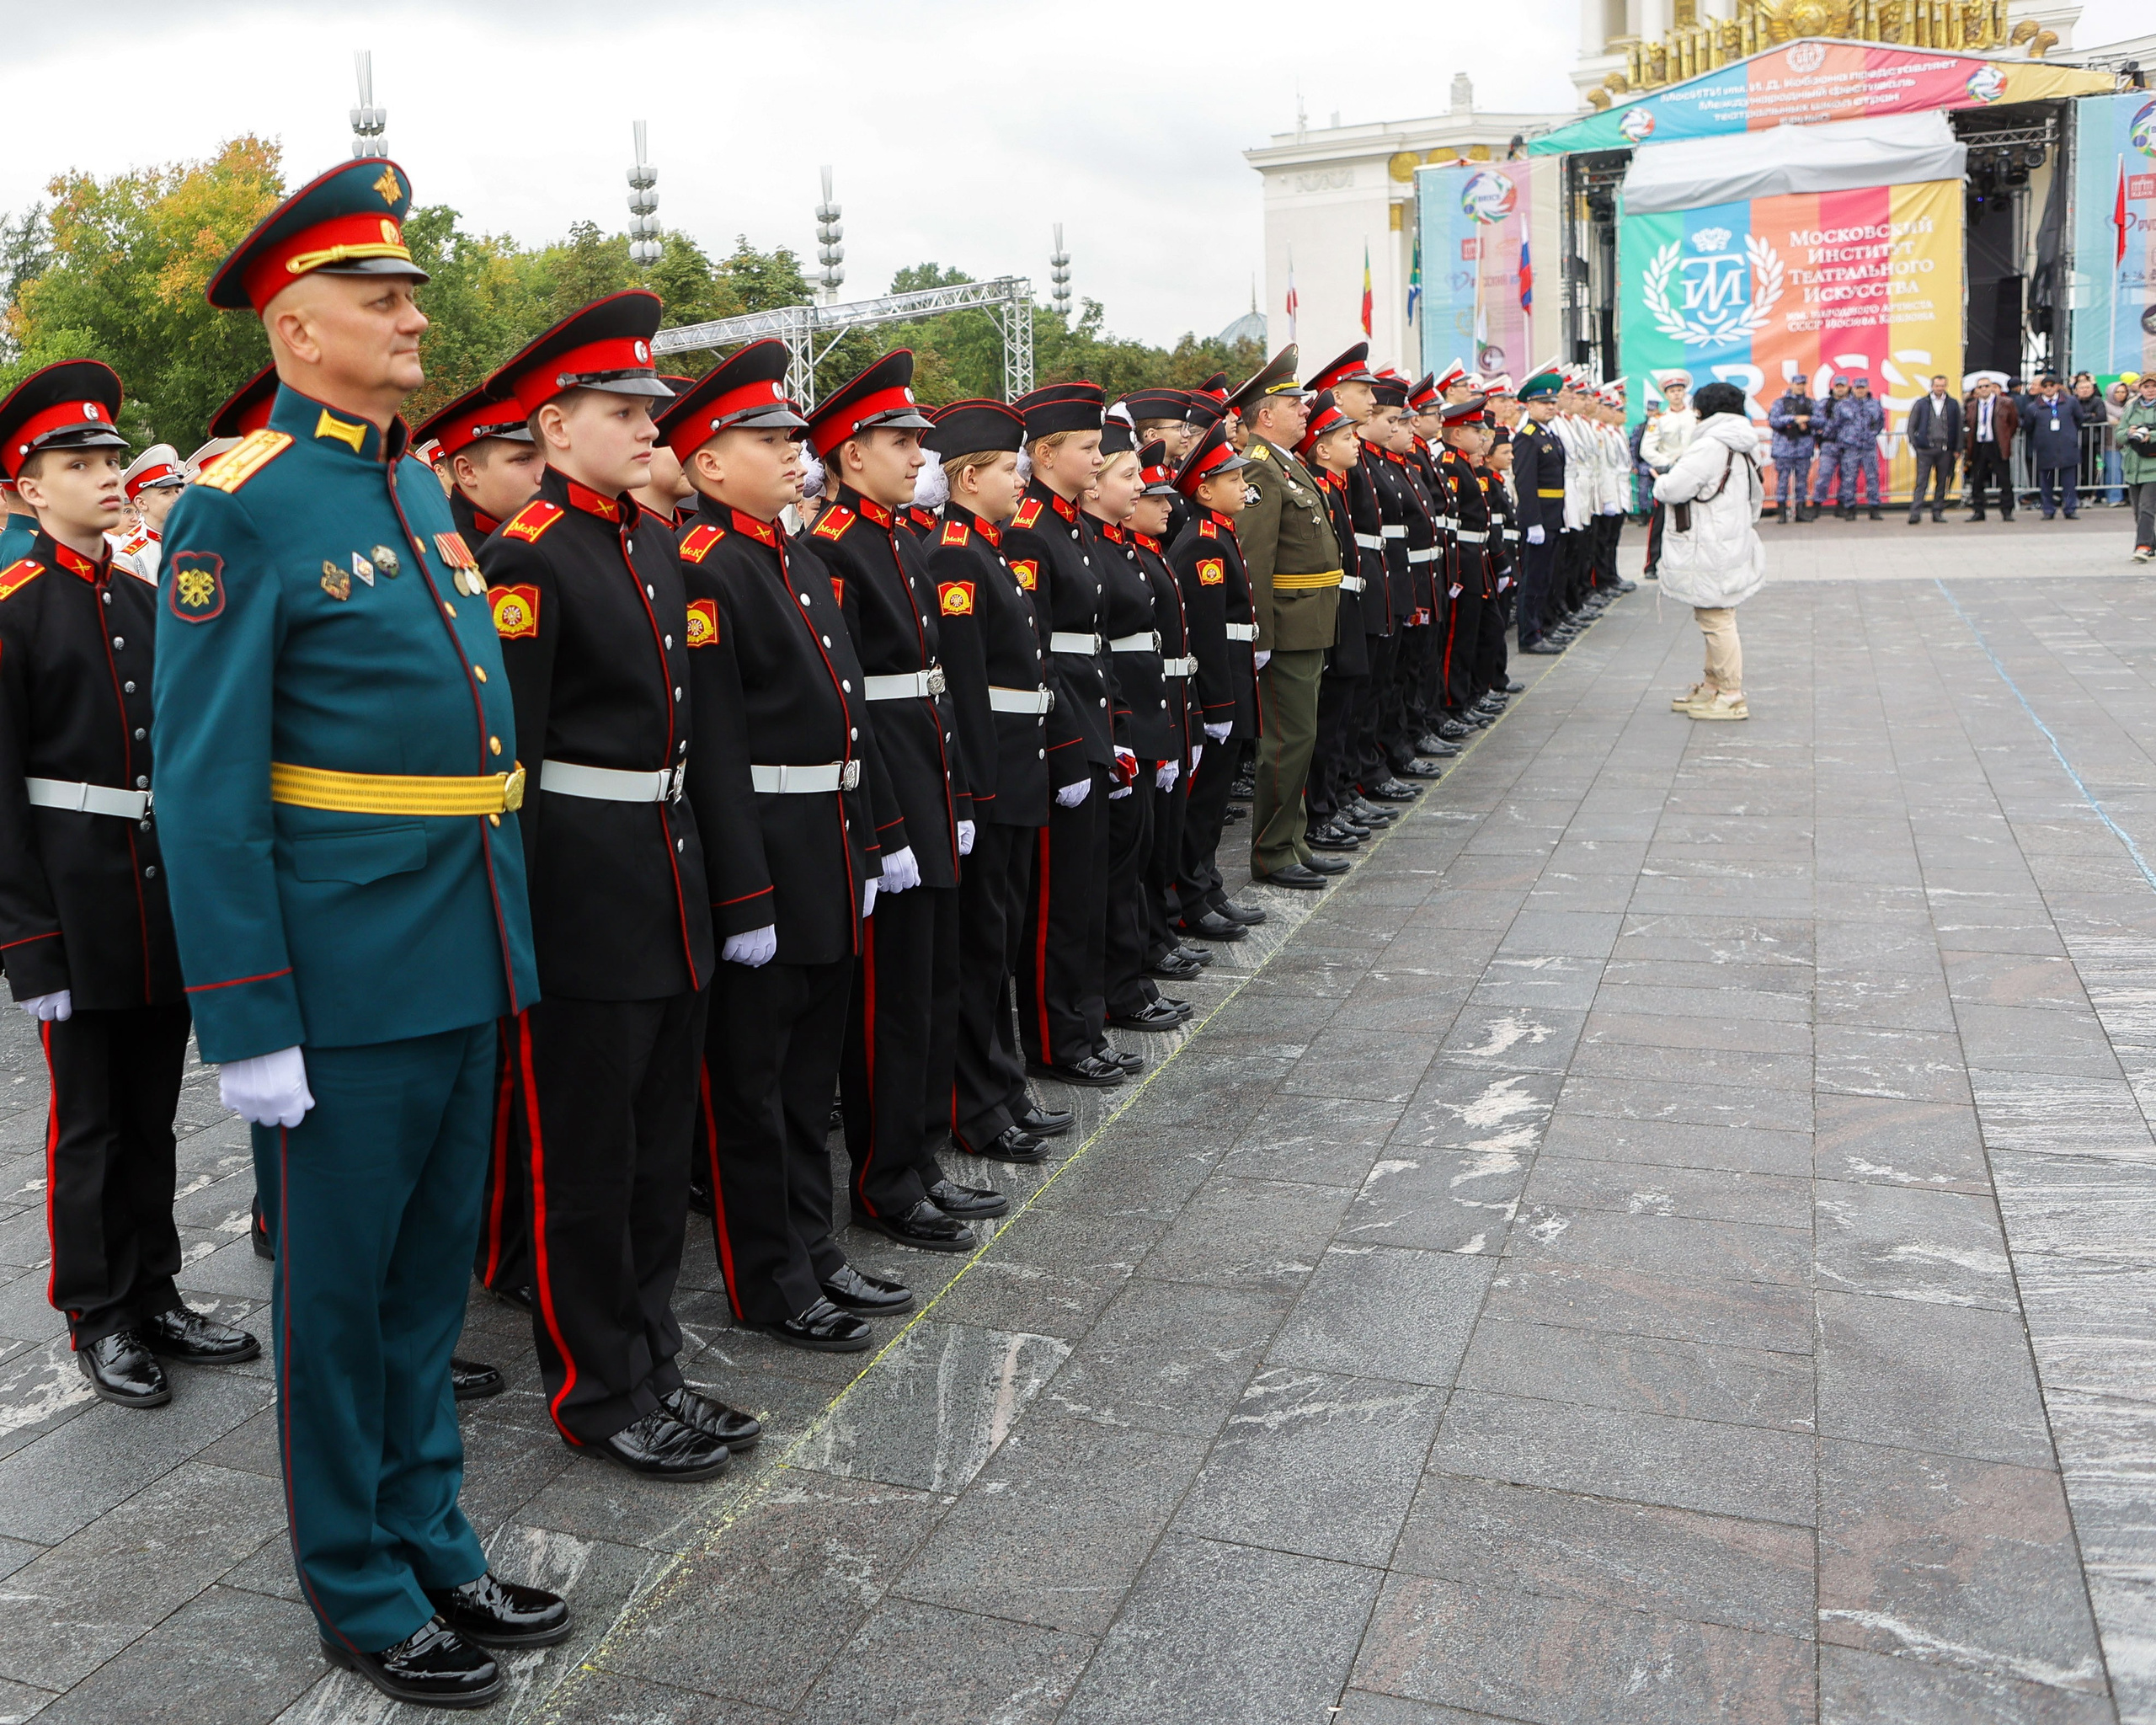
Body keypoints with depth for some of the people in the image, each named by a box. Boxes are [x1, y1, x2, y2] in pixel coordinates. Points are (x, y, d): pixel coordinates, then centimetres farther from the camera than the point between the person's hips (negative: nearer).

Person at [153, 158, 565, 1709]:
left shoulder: (424, 490, 13)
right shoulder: (241, 507, -11)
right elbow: (205, 789, -14)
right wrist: (250, 1024, -16)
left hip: (466, 965, 7)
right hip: (346, 982, -7)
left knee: (433, 1272, 18)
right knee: (339, 1287, 9)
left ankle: (433, 1540, 35)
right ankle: (360, 1589, 27)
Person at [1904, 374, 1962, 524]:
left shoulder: (1953, 405, 9)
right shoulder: (1922, 403, 7)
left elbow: (1958, 428, 10)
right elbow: (1911, 426, 9)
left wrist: (1957, 449, 5)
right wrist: (1914, 444, -2)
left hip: (1945, 450, 2)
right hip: (1925, 449, -1)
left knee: (1942, 482, 4)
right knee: (1921, 481, -7)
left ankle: (1938, 512, 11)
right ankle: (1915, 513, -9)